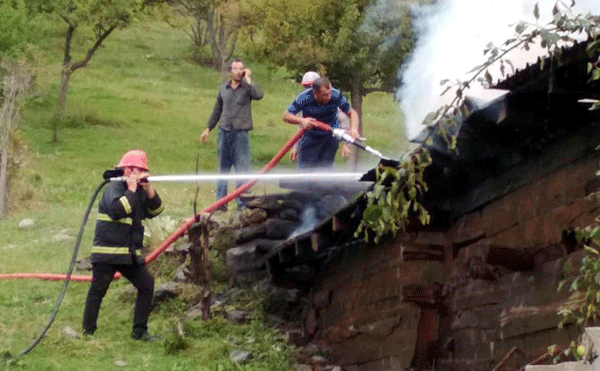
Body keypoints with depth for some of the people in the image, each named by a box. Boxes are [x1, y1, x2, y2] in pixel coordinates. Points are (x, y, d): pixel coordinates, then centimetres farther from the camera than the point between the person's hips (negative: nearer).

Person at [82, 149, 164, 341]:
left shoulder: (140, 190, 12)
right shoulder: (114, 187, -10)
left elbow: (155, 211, 8)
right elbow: (117, 210, -27)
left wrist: (150, 191, -5)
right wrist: (132, 190, -19)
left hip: (131, 253, 8)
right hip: (107, 252, -7)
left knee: (147, 285, 3)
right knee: (97, 290, -2)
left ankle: (140, 331, 9)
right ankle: (88, 332, 5)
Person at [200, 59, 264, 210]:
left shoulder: (247, 88, 0)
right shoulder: (223, 89, 12)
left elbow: (259, 95, -23)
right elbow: (217, 111, 22)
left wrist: (248, 80, -13)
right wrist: (208, 128, 22)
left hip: (240, 133, -4)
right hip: (224, 132, 4)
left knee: (242, 169, -5)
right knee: (223, 168, 9)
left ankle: (242, 203, -1)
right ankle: (221, 201, 15)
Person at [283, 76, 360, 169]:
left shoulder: (336, 96, -21)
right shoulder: (304, 98, -24)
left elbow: (352, 113, -9)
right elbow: (286, 115, -16)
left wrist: (353, 129, -30)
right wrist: (301, 121, -37)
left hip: (331, 138, 1)